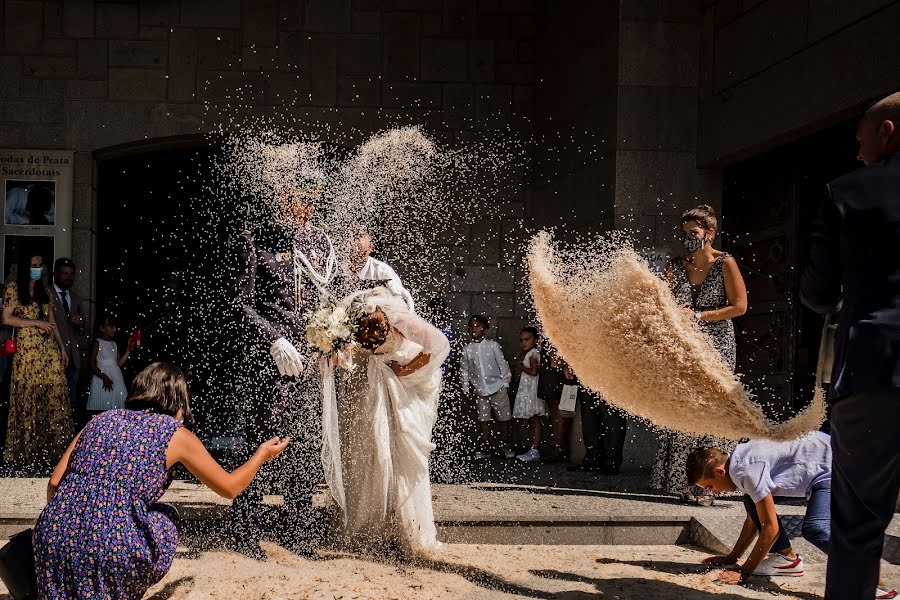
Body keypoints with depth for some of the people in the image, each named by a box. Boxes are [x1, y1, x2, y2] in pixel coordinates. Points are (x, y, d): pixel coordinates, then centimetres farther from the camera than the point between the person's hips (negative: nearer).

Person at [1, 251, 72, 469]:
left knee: (55, 398, -3)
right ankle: (28, 453, 5)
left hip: (50, 350, 5)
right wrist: (36, 322, -10)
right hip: (27, 350, -5)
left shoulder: (44, 290, 18)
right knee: (28, 400, -3)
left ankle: (51, 449, 2)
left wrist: (62, 347, 14)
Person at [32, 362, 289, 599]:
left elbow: (54, 483, 16)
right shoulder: (175, 434, 8)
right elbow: (229, 487, 16)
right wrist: (262, 454, 32)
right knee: (165, 522, 23)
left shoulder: (101, 420, 19)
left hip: (54, 539, 4)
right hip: (112, 545, -4)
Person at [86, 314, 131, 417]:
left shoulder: (114, 345, 14)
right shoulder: (97, 343, -2)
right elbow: (92, 364, -8)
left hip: (116, 379, 6)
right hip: (102, 377, -6)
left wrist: (128, 351, 3)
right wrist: (104, 377, -17)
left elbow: (119, 364, 11)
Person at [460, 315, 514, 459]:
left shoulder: (493, 345, -4)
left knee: (503, 417, 7)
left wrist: (506, 382, 0)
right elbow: (464, 370, 7)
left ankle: (506, 445, 20)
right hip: (480, 391, 2)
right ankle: (485, 447, 12)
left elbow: (503, 364, 0)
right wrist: (466, 388, 5)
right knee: (483, 419, 5)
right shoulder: (467, 349, 0)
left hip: (498, 388, -1)